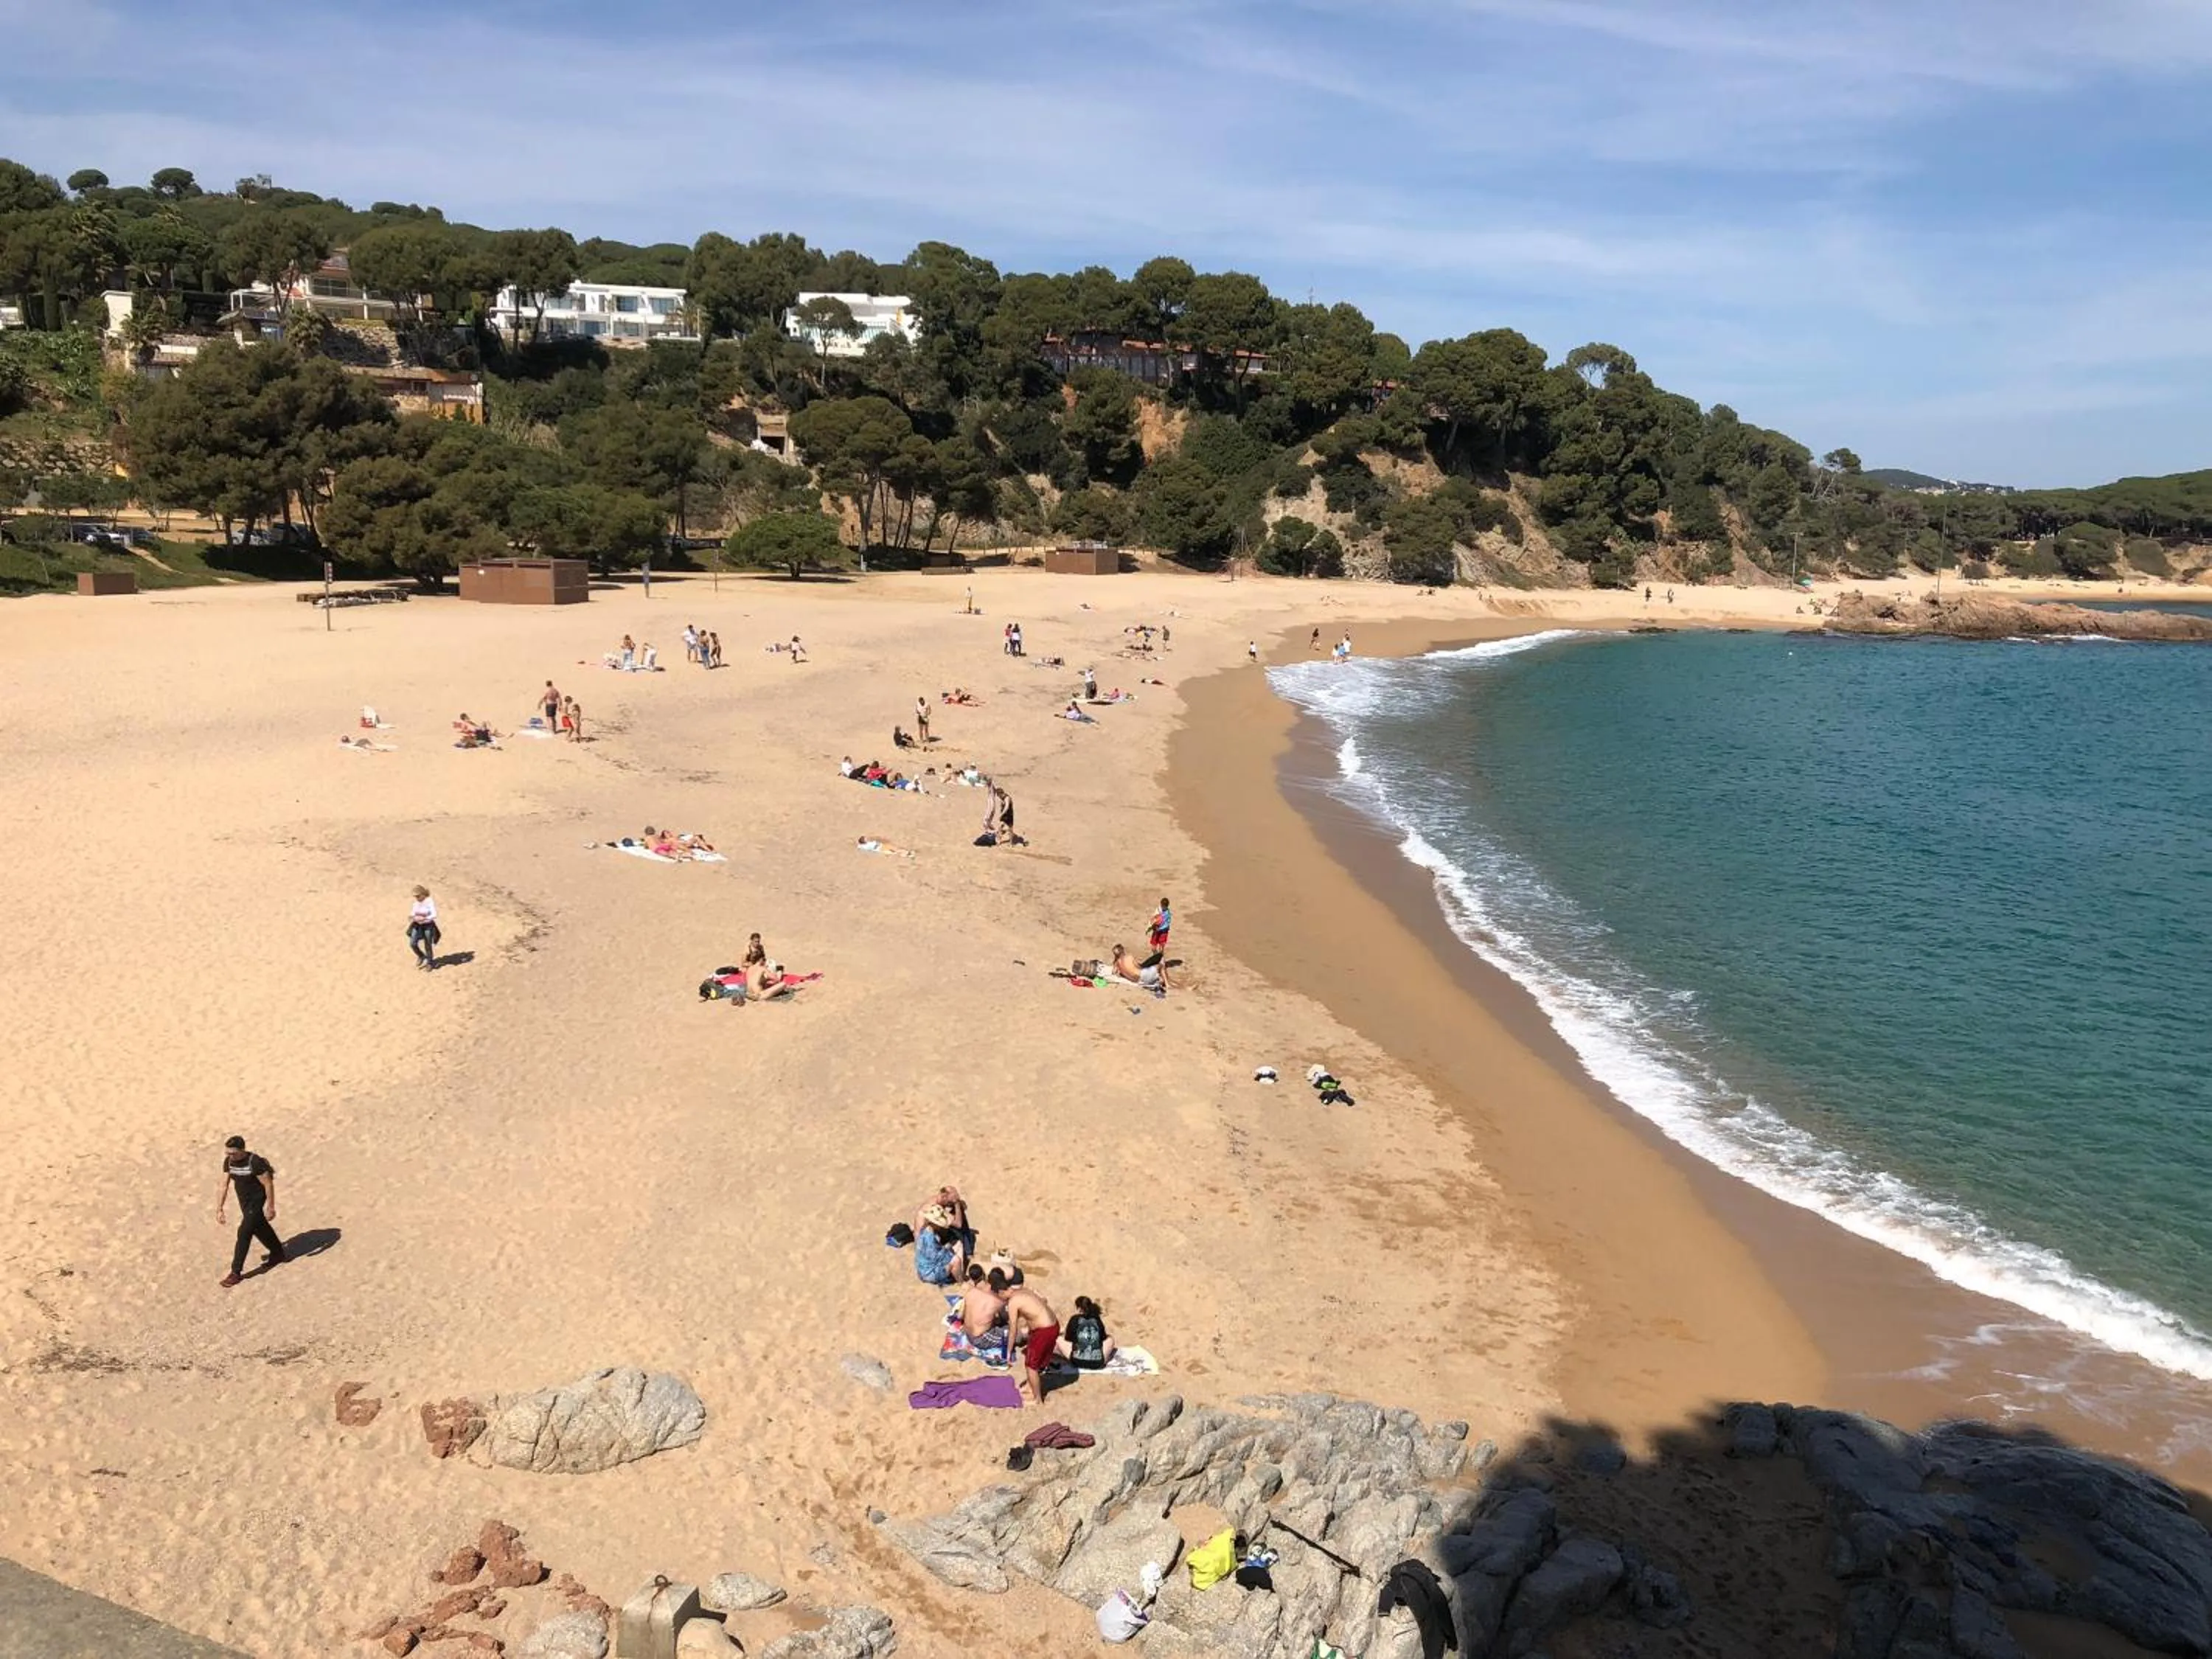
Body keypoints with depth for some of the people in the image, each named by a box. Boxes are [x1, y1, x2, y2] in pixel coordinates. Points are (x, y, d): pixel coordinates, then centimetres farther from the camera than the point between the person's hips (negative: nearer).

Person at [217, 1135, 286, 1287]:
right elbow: (224, 1186, -1)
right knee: (260, 1229, 21)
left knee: (244, 1233, -10)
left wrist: (270, 1208, -16)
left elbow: (269, 1185, -20)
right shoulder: (228, 1162, -8)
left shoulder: (255, 1162, -27)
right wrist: (219, 1209, -2)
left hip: (257, 1203, -7)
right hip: (244, 1203, 7)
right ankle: (278, 1253, 42)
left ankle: (236, 1272, -1)